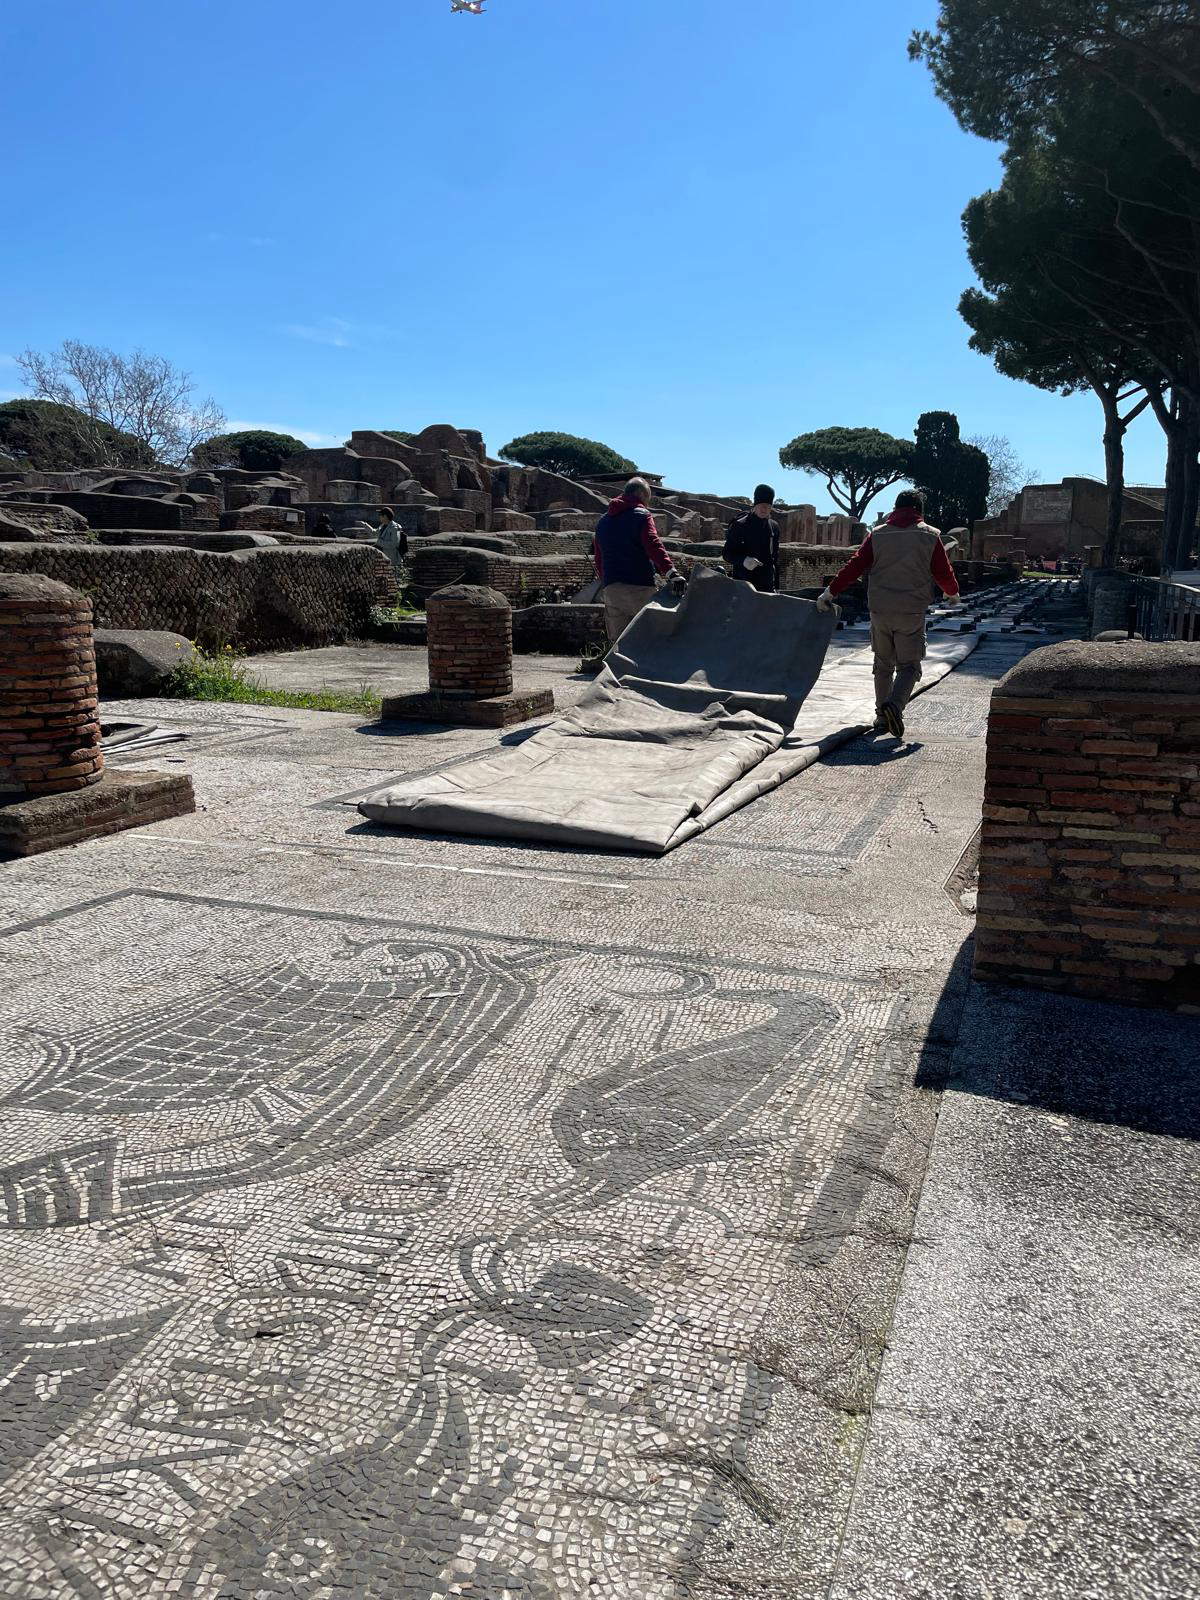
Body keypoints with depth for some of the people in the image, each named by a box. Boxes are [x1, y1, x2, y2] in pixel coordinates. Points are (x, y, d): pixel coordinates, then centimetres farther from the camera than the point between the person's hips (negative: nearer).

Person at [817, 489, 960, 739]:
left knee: (883, 664, 15)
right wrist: (953, 594, 25)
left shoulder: (878, 534, 5)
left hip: (880, 610, 2)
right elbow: (944, 573, 5)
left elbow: (855, 566, 1)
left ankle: (882, 717, 15)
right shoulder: (930, 536, 2)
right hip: (912, 612, -2)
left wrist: (831, 591, 8)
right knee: (909, 665, 3)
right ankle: (895, 704, -24)